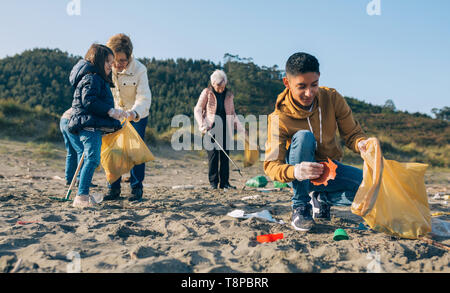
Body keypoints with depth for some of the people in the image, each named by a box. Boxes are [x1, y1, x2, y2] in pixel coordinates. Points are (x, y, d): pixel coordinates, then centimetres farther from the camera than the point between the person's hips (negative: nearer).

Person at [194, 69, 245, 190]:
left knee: (225, 156, 1)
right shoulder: (207, 93, 3)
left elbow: (232, 113, 21)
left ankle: (224, 182, 7)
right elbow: (197, 110, 2)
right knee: (213, 155, -6)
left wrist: (241, 128, 17)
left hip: (225, 129, 3)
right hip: (211, 129, -3)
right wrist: (202, 125, -12)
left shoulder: (229, 95, 13)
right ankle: (213, 182, 2)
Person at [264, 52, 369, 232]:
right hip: (300, 177, -3)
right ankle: (300, 206, -19)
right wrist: (294, 172, -48)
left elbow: (352, 134, -4)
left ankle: (321, 198, 5)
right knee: (303, 136, -34)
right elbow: (271, 165, -25)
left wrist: (361, 143, -30)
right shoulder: (279, 118, -20)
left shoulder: (332, 98, -11)